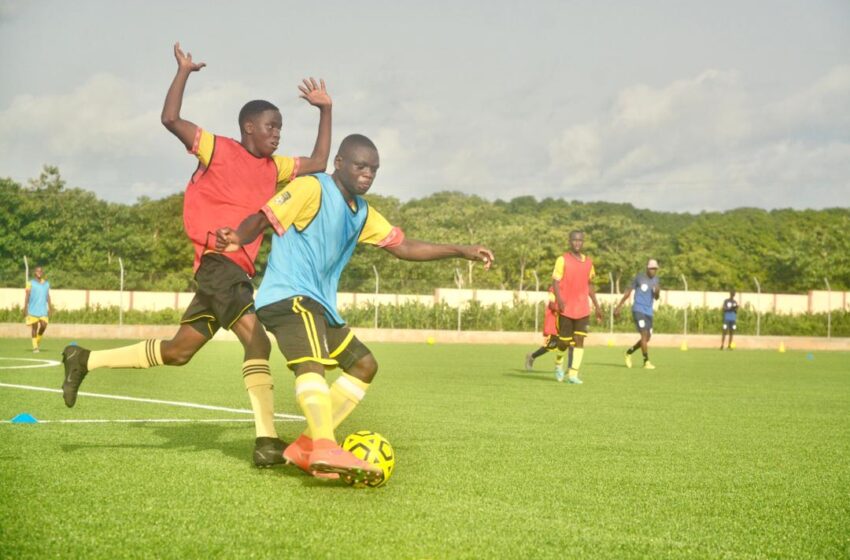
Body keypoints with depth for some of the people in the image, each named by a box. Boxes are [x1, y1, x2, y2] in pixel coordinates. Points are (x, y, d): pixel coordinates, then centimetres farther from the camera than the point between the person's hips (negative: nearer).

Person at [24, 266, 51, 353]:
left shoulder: (46, 283, 12)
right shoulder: (30, 283, 1)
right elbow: (27, 296, -1)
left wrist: (49, 307, 11)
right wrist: (25, 307, -7)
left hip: (43, 309, 3)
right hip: (33, 309, -3)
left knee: (44, 325, -8)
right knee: (34, 327, 0)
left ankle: (38, 340, 19)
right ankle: (35, 346, 6)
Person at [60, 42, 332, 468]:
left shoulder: (274, 168, 20)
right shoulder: (218, 149, 0)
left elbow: (319, 163, 24)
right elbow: (170, 119, -8)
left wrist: (325, 111, 23)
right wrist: (184, 72, -5)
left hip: (238, 270, 9)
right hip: (219, 261, -8)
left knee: (177, 352, 7)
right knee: (257, 342, -22)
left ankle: (85, 360, 20)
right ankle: (267, 443, -24)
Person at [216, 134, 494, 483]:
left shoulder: (362, 213, 17)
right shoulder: (311, 188, -8)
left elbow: (404, 247, 19)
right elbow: (263, 219, -16)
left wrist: (462, 251, 13)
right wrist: (237, 239, -38)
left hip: (320, 305, 10)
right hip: (288, 295, -10)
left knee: (364, 365, 14)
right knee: (311, 362, -33)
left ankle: (305, 447, 7)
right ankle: (325, 448, -53)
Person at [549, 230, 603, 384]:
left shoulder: (588, 261, 11)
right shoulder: (563, 260, -4)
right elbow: (555, 282, -9)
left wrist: (597, 306, 18)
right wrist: (559, 299, -26)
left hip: (582, 309, 4)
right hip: (566, 309, -4)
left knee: (579, 341, -6)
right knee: (564, 341, 1)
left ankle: (573, 374, -4)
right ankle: (558, 364, 31)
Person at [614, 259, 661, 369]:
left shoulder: (655, 280, 10)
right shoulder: (639, 277, -4)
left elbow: (656, 298, 9)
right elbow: (628, 292, 2)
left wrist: (657, 292, -16)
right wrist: (618, 307, 2)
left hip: (648, 312, 6)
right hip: (638, 310, -6)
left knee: (647, 338, 7)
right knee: (644, 334, -17)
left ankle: (629, 353, 27)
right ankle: (646, 361, -15)